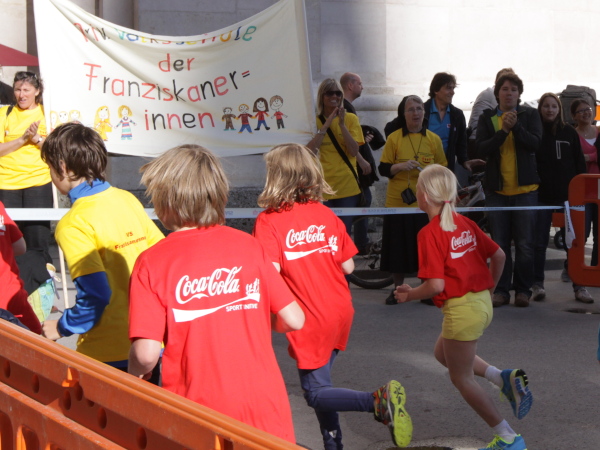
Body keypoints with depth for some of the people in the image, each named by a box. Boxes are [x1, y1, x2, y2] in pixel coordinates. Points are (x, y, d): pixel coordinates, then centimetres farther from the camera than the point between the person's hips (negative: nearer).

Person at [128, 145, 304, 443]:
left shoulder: (153, 262, -8)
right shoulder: (248, 245, 2)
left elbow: (146, 354, -14)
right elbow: (293, 320, 4)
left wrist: (135, 374, 8)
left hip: (201, 414, -2)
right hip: (265, 411, 3)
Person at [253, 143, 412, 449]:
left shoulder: (269, 220, -12)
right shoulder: (326, 215, 4)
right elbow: (347, 267, 5)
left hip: (311, 322, -6)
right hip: (340, 312, 6)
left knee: (316, 392, 2)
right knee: (319, 377, 21)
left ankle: (378, 401, -21)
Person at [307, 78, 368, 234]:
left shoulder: (350, 119, 6)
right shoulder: (315, 120, 4)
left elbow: (353, 151, -5)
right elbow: (310, 151, -10)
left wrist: (342, 124, -12)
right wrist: (326, 125, -12)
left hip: (348, 187, 1)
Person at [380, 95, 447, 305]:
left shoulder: (434, 139, 6)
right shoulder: (394, 138, 2)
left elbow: (443, 169, 13)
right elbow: (383, 168, 2)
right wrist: (400, 166, -15)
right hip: (398, 201, -1)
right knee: (398, 247, 4)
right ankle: (398, 289, 18)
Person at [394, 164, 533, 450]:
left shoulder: (430, 233, -16)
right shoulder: (464, 223, 7)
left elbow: (436, 285, -21)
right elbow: (498, 256, 10)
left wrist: (409, 295, -3)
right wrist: (489, 287, 24)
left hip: (460, 308, -8)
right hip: (482, 303, 8)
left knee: (461, 377, 8)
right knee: (443, 352, 28)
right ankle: (506, 379, 11)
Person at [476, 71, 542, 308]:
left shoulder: (530, 115, 4)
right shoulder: (487, 118, 6)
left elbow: (535, 143, -9)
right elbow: (481, 149, -6)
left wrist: (516, 126, -21)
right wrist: (504, 131, -17)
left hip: (525, 188, -1)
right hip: (497, 188, 1)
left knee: (525, 244, 0)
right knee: (499, 244, 3)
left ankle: (523, 290, 9)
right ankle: (501, 290, 9)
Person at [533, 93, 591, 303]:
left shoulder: (569, 132, 5)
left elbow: (579, 164, 7)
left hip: (567, 194, 1)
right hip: (541, 195, -1)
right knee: (539, 242, 3)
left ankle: (579, 286, 6)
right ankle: (537, 284, 10)